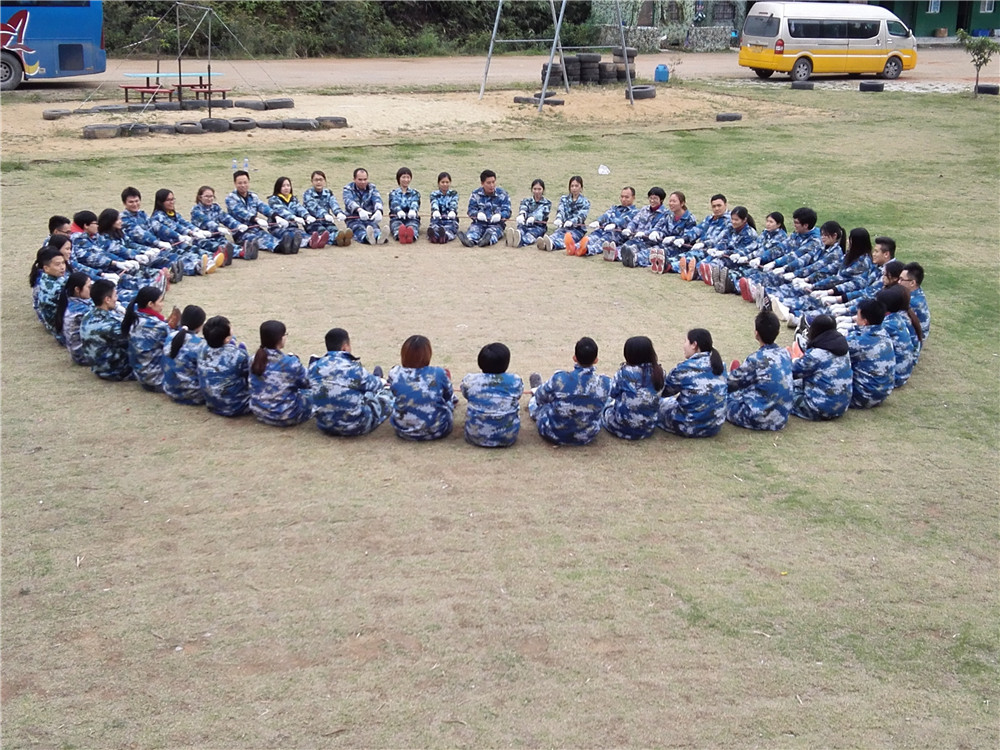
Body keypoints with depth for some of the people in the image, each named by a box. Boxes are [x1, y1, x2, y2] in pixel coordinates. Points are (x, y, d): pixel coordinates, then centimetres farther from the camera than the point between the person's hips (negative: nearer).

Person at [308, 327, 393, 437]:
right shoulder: (352, 368, -18)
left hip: (324, 426, 5)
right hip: (355, 427, -5)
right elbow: (374, 384, 2)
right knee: (388, 394, 18)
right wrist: (381, 382, 29)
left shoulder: (314, 367, -6)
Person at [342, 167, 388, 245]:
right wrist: (359, 210, -42)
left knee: (374, 227, -33)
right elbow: (348, 201, -18)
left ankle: (379, 237, -67)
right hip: (353, 219, -1)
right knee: (358, 228, -35)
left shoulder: (372, 187, 11)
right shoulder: (348, 188, 5)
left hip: (370, 219, 1)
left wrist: (378, 211, -37)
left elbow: (377, 199, -10)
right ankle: (366, 237, -69)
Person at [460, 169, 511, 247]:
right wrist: (477, 214, -23)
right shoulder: (476, 194, 6)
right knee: (473, 229, -30)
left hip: (496, 224, -1)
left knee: (492, 231, -34)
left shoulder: (502, 194, 2)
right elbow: (471, 210, 2)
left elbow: (507, 212, -3)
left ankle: (488, 240, -67)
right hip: (479, 223, 1)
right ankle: (470, 240, -63)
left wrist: (499, 216, -27)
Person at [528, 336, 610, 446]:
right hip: (587, 437, 3)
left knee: (538, 403, 28)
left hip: (554, 435, -2)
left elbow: (540, 398, -6)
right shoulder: (605, 383, -21)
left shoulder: (559, 379, -27)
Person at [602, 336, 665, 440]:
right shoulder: (658, 371, -6)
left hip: (622, 428, -4)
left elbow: (612, 393, -2)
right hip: (648, 429, 4)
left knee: (608, 401, 26)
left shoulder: (624, 372, -16)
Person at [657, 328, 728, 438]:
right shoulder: (719, 364, 3)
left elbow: (664, 392, 2)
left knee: (660, 402, 18)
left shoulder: (684, 368, -14)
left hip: (689, 427, -6)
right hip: (715, 427, 6)